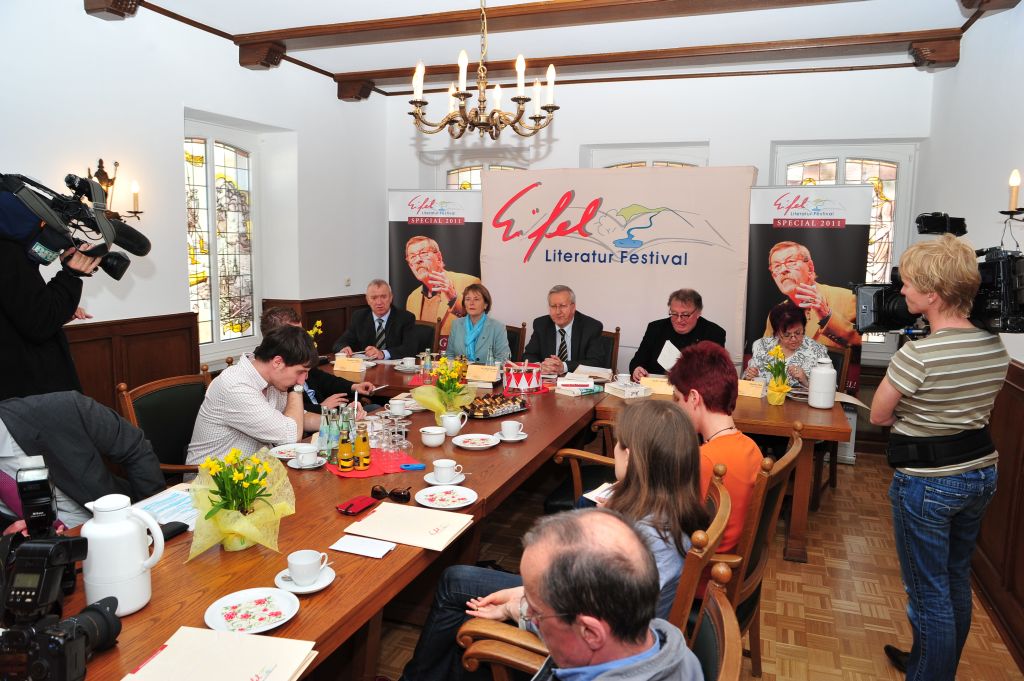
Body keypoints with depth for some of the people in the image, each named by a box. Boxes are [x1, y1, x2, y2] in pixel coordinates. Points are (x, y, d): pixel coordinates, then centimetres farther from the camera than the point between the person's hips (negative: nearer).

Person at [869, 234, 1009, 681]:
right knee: (956, 582, 23)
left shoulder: (917, 354, -25)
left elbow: (878, 415, -15)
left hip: (927, 483, -8)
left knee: (929, 594, 7)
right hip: (981, 473, 8)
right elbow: (978, 404, 12)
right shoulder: (996, 347, -1)